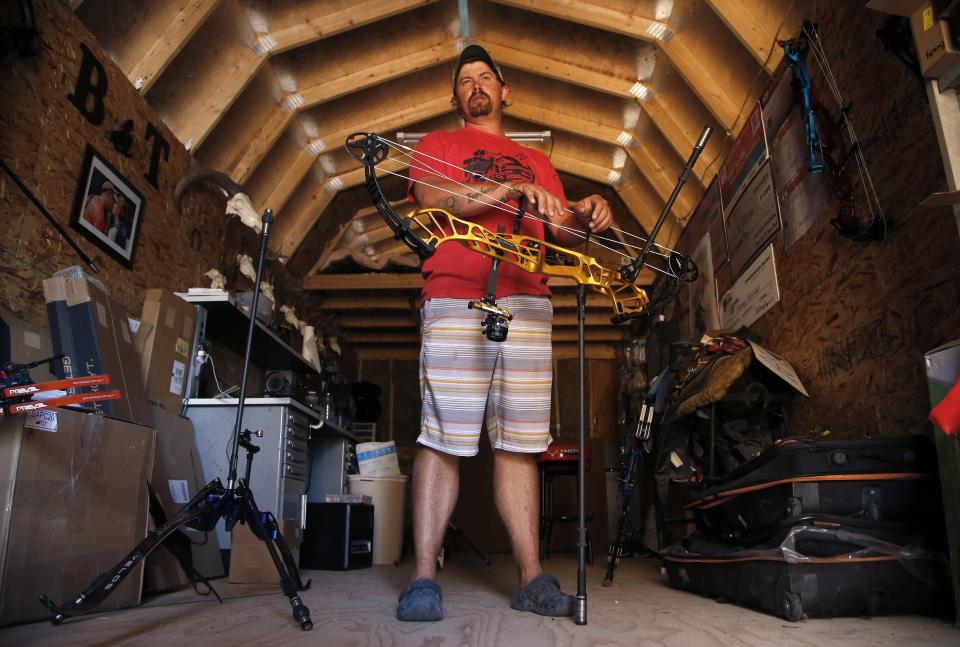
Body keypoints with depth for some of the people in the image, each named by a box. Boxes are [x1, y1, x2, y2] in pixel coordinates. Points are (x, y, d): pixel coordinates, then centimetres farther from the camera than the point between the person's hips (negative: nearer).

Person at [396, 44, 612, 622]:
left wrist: (585, 215, -3)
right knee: (442, 440, -7)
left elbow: (562, 233, 20)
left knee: (519, 444, 2)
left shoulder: (537, 162, 28)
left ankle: (532, 578, 6)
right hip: (455, 299, -3)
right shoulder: (438, 145, 19)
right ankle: (424, 578, 1)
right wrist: (512, 189, -11)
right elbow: (432, 197, -2)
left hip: (528, 305, 3)